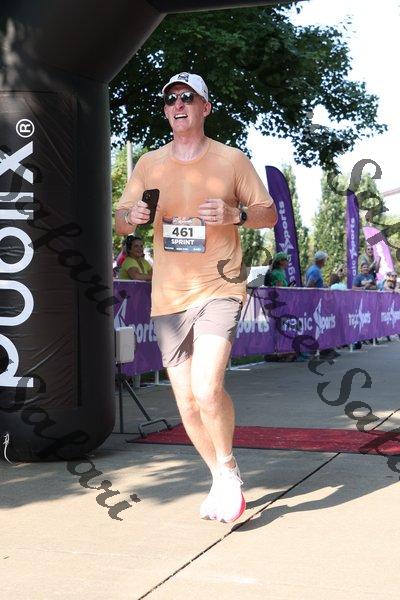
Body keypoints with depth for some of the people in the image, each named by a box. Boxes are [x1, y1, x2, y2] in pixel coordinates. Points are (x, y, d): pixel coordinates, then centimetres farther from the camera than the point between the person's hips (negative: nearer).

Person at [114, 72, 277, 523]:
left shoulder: (232, 160, 2)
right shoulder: (149, 164, 10)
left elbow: (270, 213, 6)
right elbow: (119, 221, 14)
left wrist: (236, 214, -15)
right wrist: (131, 216, -10)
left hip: (219, 288, -4)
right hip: (168, 297, 4)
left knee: (207, 389, -22)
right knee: (187, 405, 6)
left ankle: (227, 468, 5)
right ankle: (222, 479, 29)